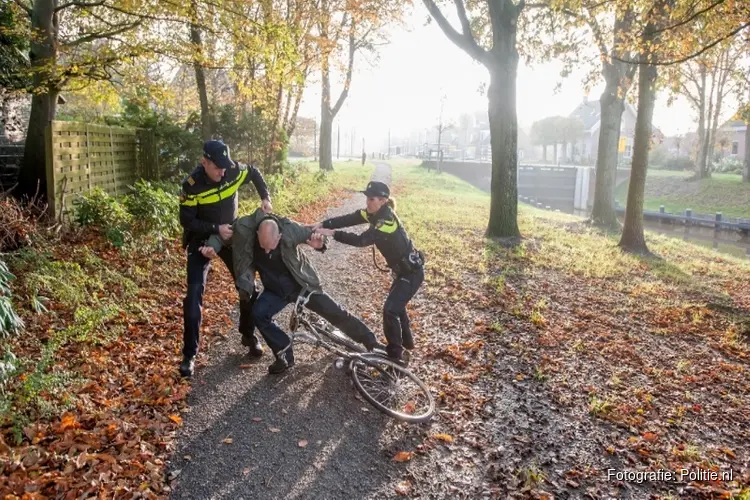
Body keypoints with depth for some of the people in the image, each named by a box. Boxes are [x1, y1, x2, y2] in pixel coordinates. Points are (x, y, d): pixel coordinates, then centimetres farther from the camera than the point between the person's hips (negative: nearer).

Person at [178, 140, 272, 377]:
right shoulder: (192, 185, -25)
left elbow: (255, 174, 6)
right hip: (202, 239, -3)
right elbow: (187, 222, -19)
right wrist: (216, 229, -29)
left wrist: (265, 198, -6)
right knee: (194, 294, -11)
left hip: (231, 235, 4)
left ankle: (249, 335, 26)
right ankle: (189, 355, -1)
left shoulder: (234, 170, -16)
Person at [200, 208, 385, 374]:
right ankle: (285, 355, -3)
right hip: (275, 290, 2)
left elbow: (313, 234, -11)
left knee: (336, 313, 1)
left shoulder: (289, 228, -28)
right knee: (258, 314, -23)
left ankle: (371, 342, 20)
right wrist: (211, 246, -27)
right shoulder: (244, 228, -25)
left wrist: (319, 243, -35)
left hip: (301, 284, -2)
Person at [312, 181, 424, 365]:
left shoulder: (387, 220, -29)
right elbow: (348, 219, -12)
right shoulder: (375, 213, -2)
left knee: (390, 309, -13)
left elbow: (362, 240, -36)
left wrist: (332, 233, -36)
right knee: (395, 304, 25)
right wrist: (323, 224, -25)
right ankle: (406, 341, 45)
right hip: (402, 269, 10)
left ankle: (395, 356, -1)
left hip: (412, 272, -10)